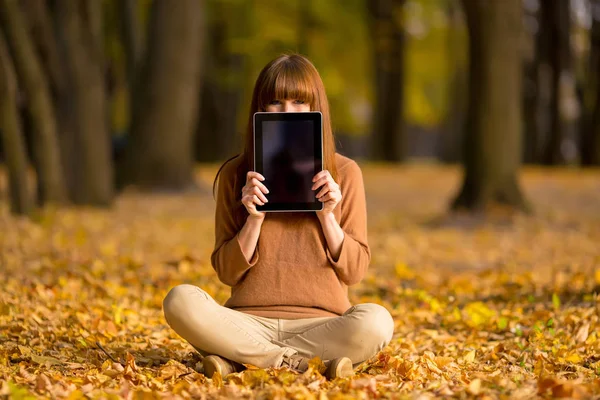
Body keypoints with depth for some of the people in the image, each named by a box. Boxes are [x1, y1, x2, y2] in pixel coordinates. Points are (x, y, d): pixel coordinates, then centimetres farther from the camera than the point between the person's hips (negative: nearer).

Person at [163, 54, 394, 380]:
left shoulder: (344, 172, 6)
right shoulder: (235, 175, 7)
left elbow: (354, 272, 6)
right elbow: (226, 273, 5)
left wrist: (327, 216, -9)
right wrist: (255, 219, -10)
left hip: (320, 322, 0)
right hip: (251, 321, 0)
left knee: (375, 322, -33)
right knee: (180, 300, -29)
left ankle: (237, 357, -19)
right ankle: (295, 362, -20)